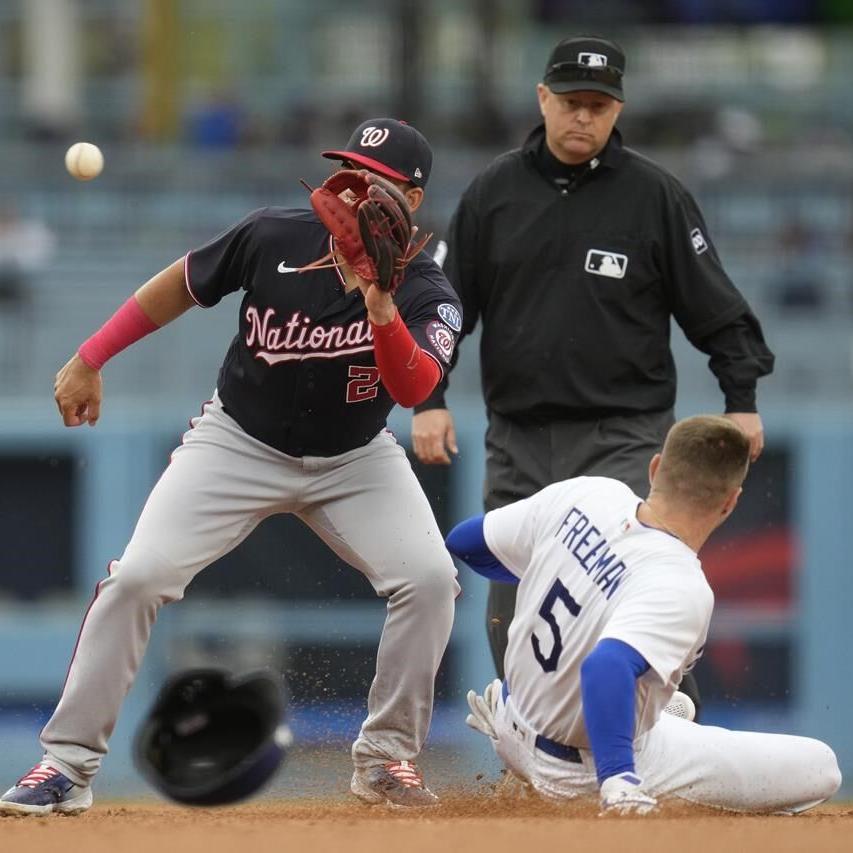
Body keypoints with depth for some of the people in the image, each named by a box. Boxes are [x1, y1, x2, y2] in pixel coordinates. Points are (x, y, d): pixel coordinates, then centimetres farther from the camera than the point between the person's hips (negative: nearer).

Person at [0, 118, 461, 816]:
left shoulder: (422, 291, -18)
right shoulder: (273, 239, -16)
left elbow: (413, 390, -35)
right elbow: (181, 286, 0)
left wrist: (381, 312, -51)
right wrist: (89, 360, 3)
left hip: (355, 460, 0)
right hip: (239, 444, 0)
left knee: (429, 578, -21)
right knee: (137, 577, -16)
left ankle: (386, 756, -4)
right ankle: (68, 763, -7)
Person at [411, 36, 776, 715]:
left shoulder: (654, 195, 0)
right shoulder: (493, 193, 7)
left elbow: (715, 306, 3)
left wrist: (742, 400, -5)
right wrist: (429, 399, -1)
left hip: (624, 436, -3)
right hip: (519, 441, 4)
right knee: (513, 618, 6)